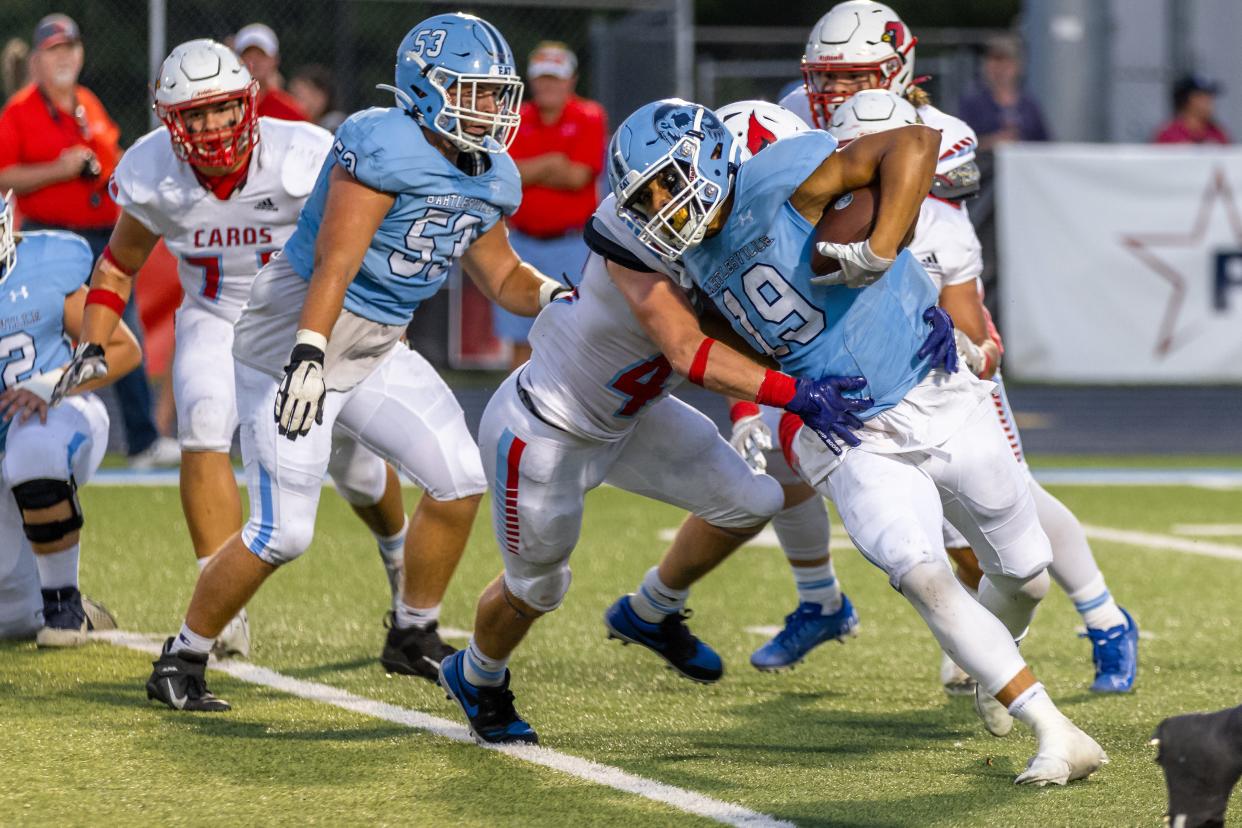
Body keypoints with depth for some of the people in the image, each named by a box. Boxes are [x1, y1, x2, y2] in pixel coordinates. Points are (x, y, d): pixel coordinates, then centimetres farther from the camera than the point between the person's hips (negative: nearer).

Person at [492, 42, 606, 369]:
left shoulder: (590, 118, 0)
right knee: (521, 342, 5)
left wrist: (529, 172, -7)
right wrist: (551, 163, -14)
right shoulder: (516, 121, 8)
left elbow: (578, 177, -11)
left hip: (572, 244, -3)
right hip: (523, 242, 3)